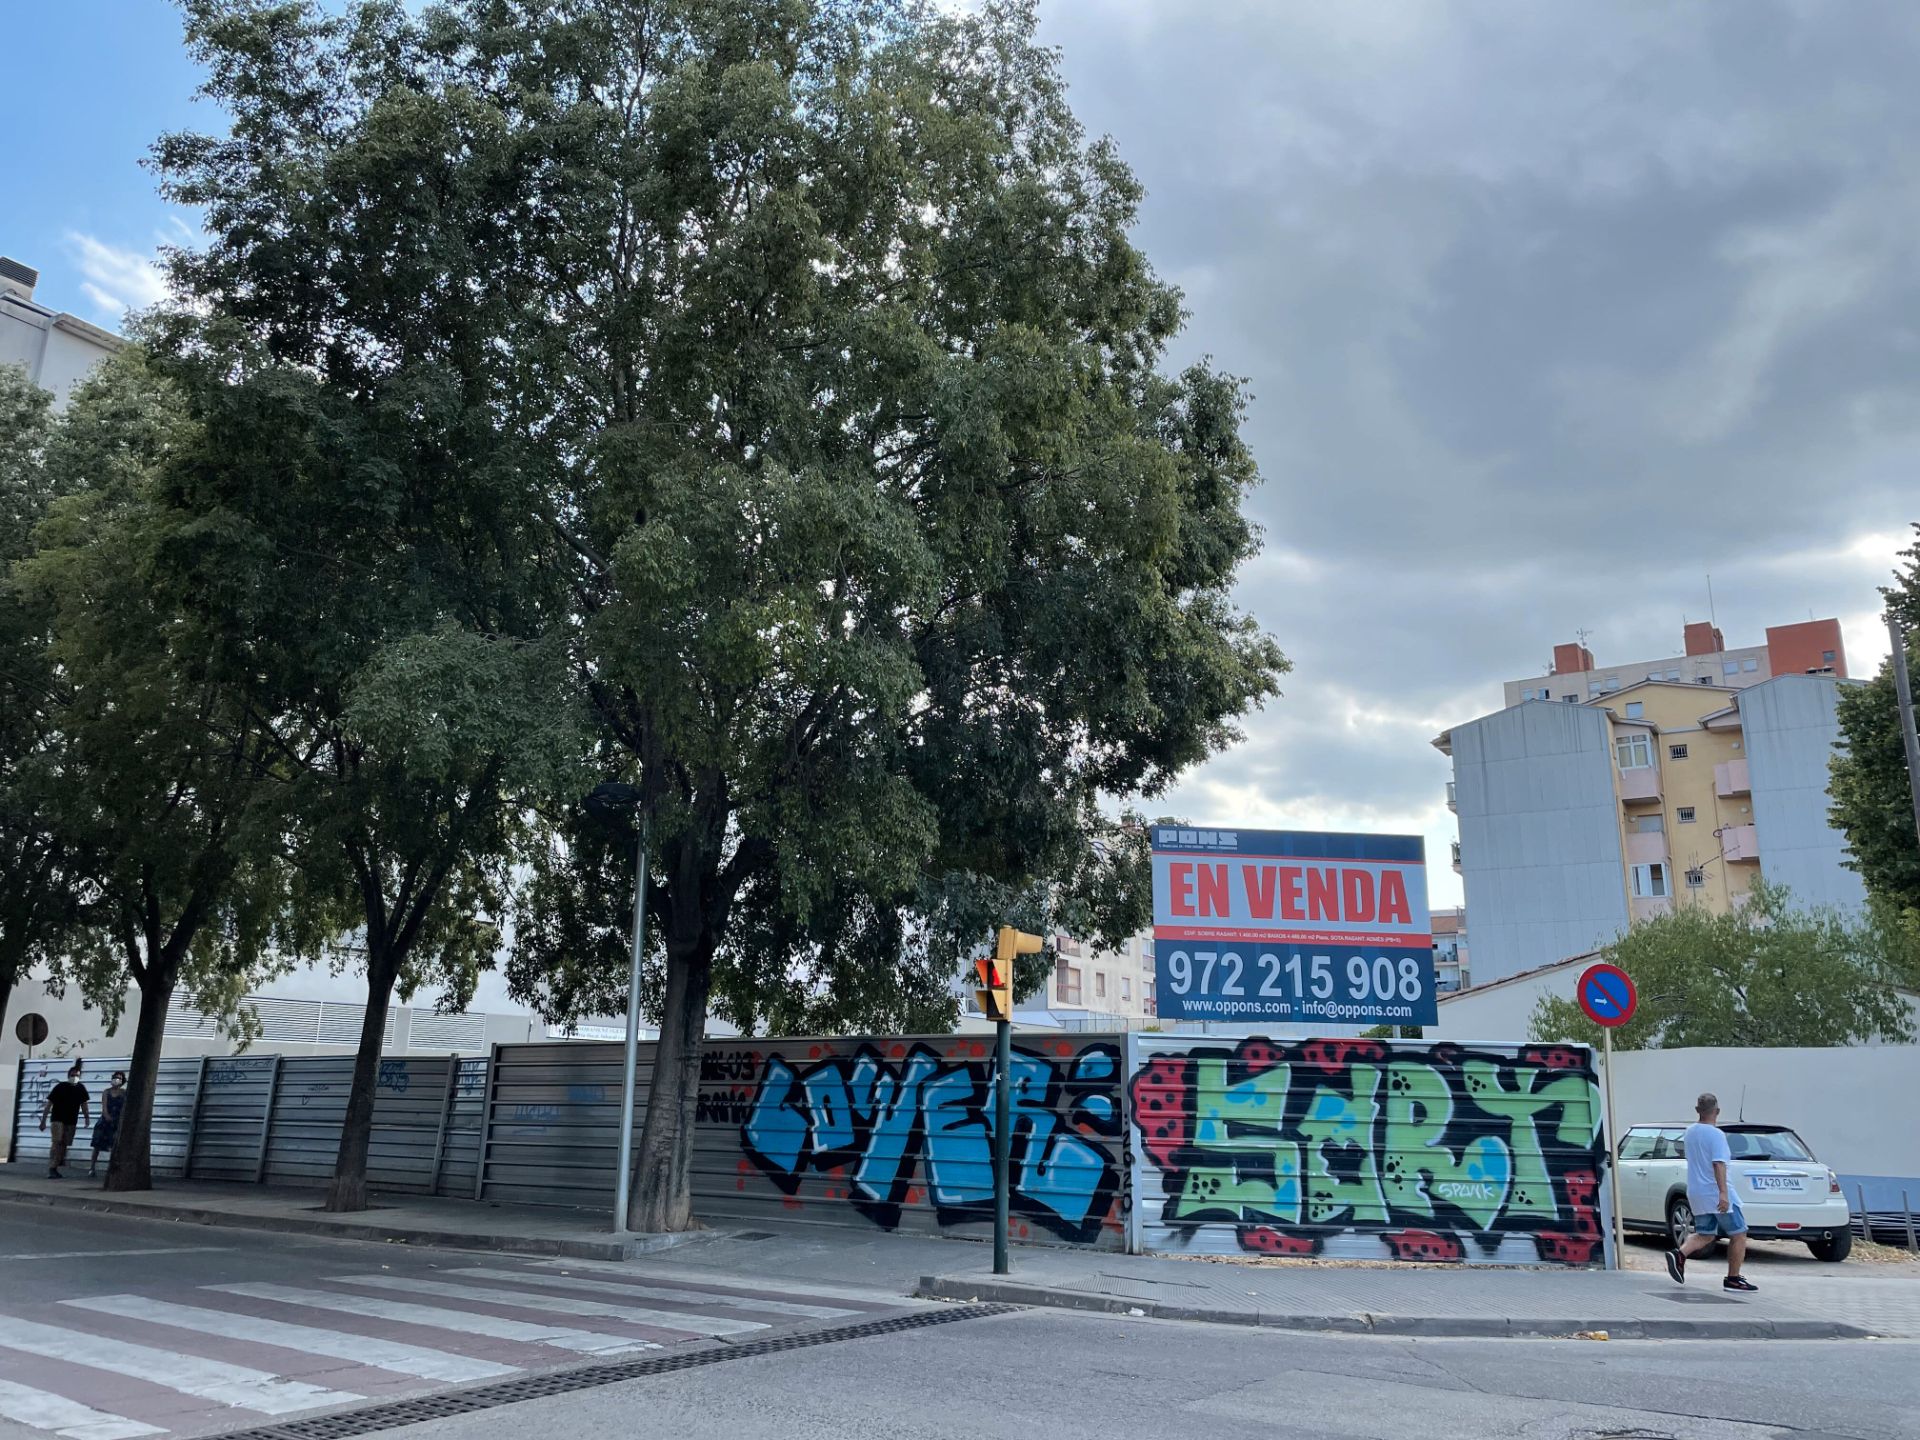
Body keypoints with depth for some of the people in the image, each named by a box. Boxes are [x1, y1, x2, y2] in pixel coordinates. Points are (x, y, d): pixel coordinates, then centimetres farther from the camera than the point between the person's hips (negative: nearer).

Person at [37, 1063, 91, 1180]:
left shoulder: (81, 1088, 3)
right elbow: (49, 1104, -7)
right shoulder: (60, 1087, -10)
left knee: (64, 1144, 5)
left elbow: (84, 1104, 15)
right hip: (58, 1119, -5)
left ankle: (55, 1170, 13)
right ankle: (51, 1169, -19)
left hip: (71, 1121, 5)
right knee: (57, 1142, -17)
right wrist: (43, 1121, -9)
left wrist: (87, 1118, 14)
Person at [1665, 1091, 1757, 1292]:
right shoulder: (1716, 1135, -15)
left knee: (1705, 1235, 10)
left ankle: (1680, 1254, -14)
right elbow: (1718, 1164, -25)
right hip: (1717, 1194, -7)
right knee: (1738, 1234, 8)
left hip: (1696, 1192, 7)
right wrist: (1723, 1193, -31)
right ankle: (1733, 1279, 10)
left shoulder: (1690, 1131, 9)